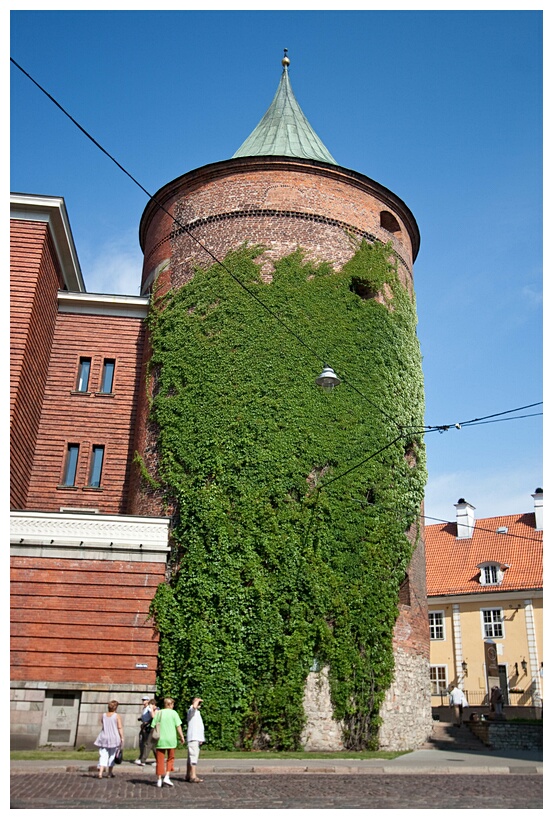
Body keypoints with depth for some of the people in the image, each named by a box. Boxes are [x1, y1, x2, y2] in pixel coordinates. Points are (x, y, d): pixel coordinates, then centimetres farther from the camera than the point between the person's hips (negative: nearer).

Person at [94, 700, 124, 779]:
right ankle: (110, 773, 21)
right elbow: (120, 728, -10)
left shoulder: (103, 715, 1)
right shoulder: (117, 716, -8)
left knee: (103, 755, 1)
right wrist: (122, 737, -6)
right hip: (114, 738, -2)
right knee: (112, 756, 14)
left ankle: (100, 772, -15)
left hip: (104, 738, 2)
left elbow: (103, 726, 12)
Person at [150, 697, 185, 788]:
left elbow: (153, 726, 4)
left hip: (160, 740, 2)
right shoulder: (173, 713, -3)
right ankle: (167, 777, 2)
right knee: (170, 758, 14)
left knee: (160, 760, 9)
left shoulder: (158, 713, 4)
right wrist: (182, 737, 3)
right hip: (171, 739, -2)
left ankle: (159, 779, 9)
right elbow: (178, 726, -5)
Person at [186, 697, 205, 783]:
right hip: (193, 738, -10)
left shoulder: (197, 712, 23)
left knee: (191, 757, 12)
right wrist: (197, 700, -14)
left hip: (196, 738, 10)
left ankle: (188, 776, 17)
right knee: (193, 756, -13)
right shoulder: (191, 710, -6)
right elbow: (194, 706, -32)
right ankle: (193, 776, -16)